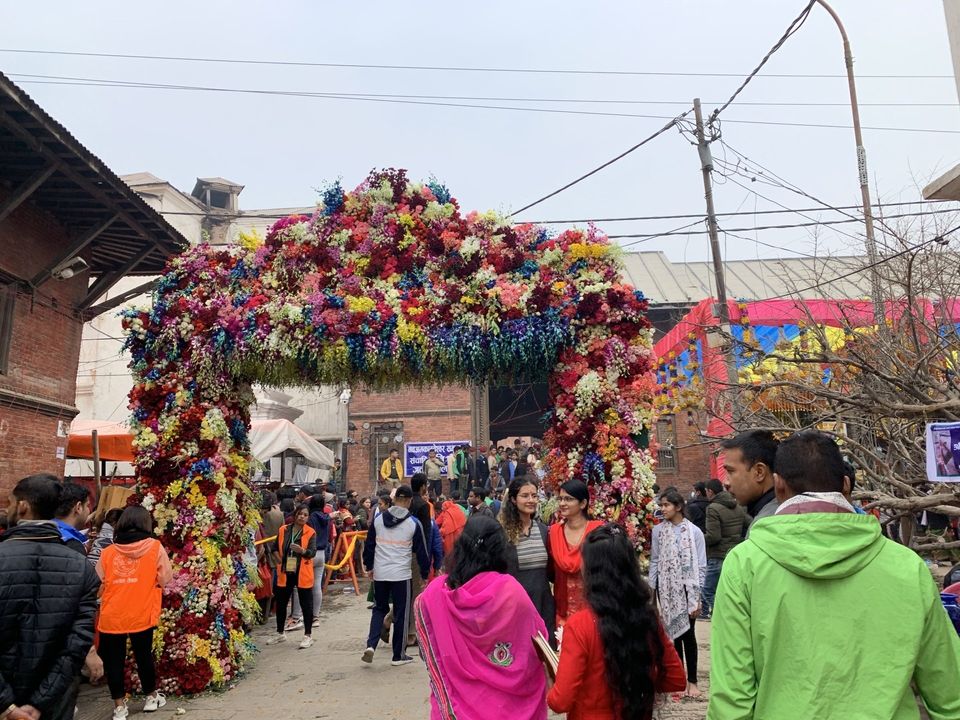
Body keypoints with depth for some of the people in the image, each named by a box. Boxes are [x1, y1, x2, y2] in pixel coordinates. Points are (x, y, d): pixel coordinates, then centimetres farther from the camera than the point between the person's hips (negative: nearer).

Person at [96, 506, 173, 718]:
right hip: (142, 615, -1)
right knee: (144, 655, 14)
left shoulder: (107, 552, 2)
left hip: (111, 617, 1)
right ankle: (151, 698, 30)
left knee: (113, 660, 12)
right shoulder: (155, 547, -4)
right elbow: (165, 579, 2)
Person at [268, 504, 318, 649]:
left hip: (303, 574, -4)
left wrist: (302, 551, -34)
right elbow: (275, 547, 15)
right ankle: (280, 633, 32)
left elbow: (312, 552, -15)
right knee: (281, 603, 14)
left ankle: (308, 635, 14)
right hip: (285, 572, 4)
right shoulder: (283, 530, 3)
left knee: (306, 604, 3)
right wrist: (278, 558, -2)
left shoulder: (311, 532, -7)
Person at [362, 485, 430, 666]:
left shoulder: (378, 519, 2)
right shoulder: (414, 523, -6)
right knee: (401, 613, 9)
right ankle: (399, 655, 16)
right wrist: (425, 574, 10)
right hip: (401, 575, -3)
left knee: (379, 608, 19)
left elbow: (369, 545, 9)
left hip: (380, 573, 3)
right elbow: (421, 551, -1)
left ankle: (371, 645, 2)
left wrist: (369, 566, 22)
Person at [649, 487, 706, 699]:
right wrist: (650, 590, 3)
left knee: (688, 632, 1)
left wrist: (697, 596, -8)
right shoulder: (658, 531, -1)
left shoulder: (694, 532, -9)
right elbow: (654, 562, 5)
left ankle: (692, 680, 15)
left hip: (686, 587, -2)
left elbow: (701, 567, -6)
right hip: (666, 587, 2)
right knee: (674, 631, 9)